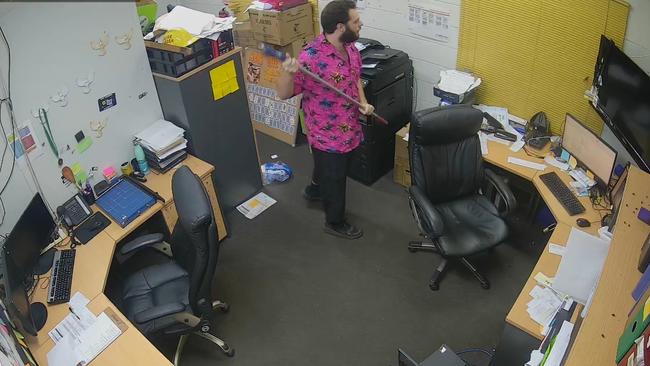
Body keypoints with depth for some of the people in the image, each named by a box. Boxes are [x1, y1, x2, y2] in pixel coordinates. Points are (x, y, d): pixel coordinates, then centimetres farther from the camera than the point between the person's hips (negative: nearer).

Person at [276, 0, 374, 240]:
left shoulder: (350, 47, -3)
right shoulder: (311, 57, -29)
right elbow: (284, 94, -25)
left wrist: (363, 102, -2)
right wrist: (288, 73, -46)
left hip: (348, 128, 8)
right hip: (328, 134, -8)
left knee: (326, 167, 31)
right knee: (335, 180, 12)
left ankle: (314, 190, 61)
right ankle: (335, 223, 36)